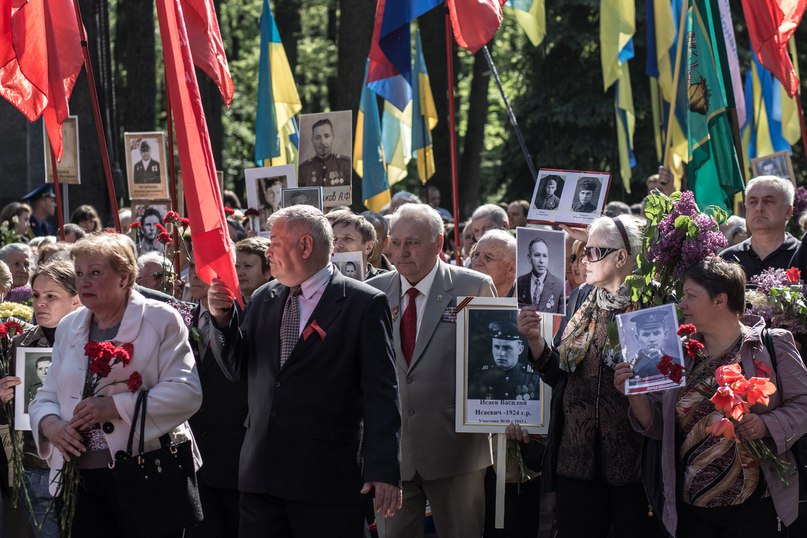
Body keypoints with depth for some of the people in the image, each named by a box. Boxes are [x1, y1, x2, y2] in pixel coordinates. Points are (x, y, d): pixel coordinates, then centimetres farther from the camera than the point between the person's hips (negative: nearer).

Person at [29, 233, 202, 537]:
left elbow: (186, 391, -12)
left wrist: (116, 406, -21)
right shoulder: (69, 328, 15)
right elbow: (46, 397, 18)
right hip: (82, 481, 4)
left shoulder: (161, 320, -2)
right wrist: (51, 425, -7)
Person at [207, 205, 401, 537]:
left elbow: (381, 393, -7)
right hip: (261, 473, 5)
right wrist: (222, 318, 0)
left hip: (328, 478, -5)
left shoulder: (364, 304, -4)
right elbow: (236, 369, 17)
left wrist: (384, 470, -13)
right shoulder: (263, 300, 13)